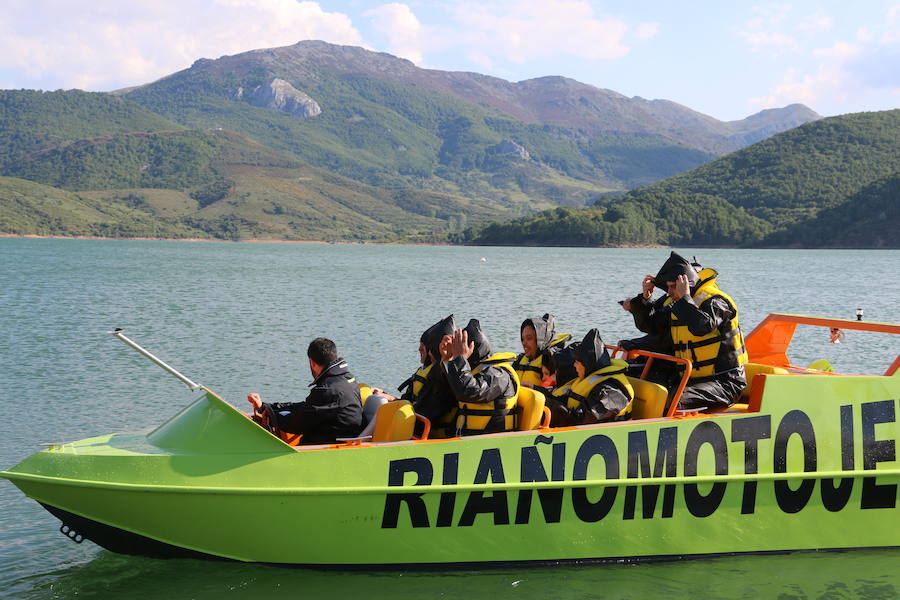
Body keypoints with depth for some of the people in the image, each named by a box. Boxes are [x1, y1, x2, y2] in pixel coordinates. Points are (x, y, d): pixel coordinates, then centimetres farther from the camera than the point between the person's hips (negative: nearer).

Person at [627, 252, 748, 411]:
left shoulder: (716, 301, -11)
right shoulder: (673, 304, 13)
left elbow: (702, 326, -32)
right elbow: (647, 324, 21)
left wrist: (685, 297, -22)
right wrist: (645, 297, 5)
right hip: (693, 380, 8)